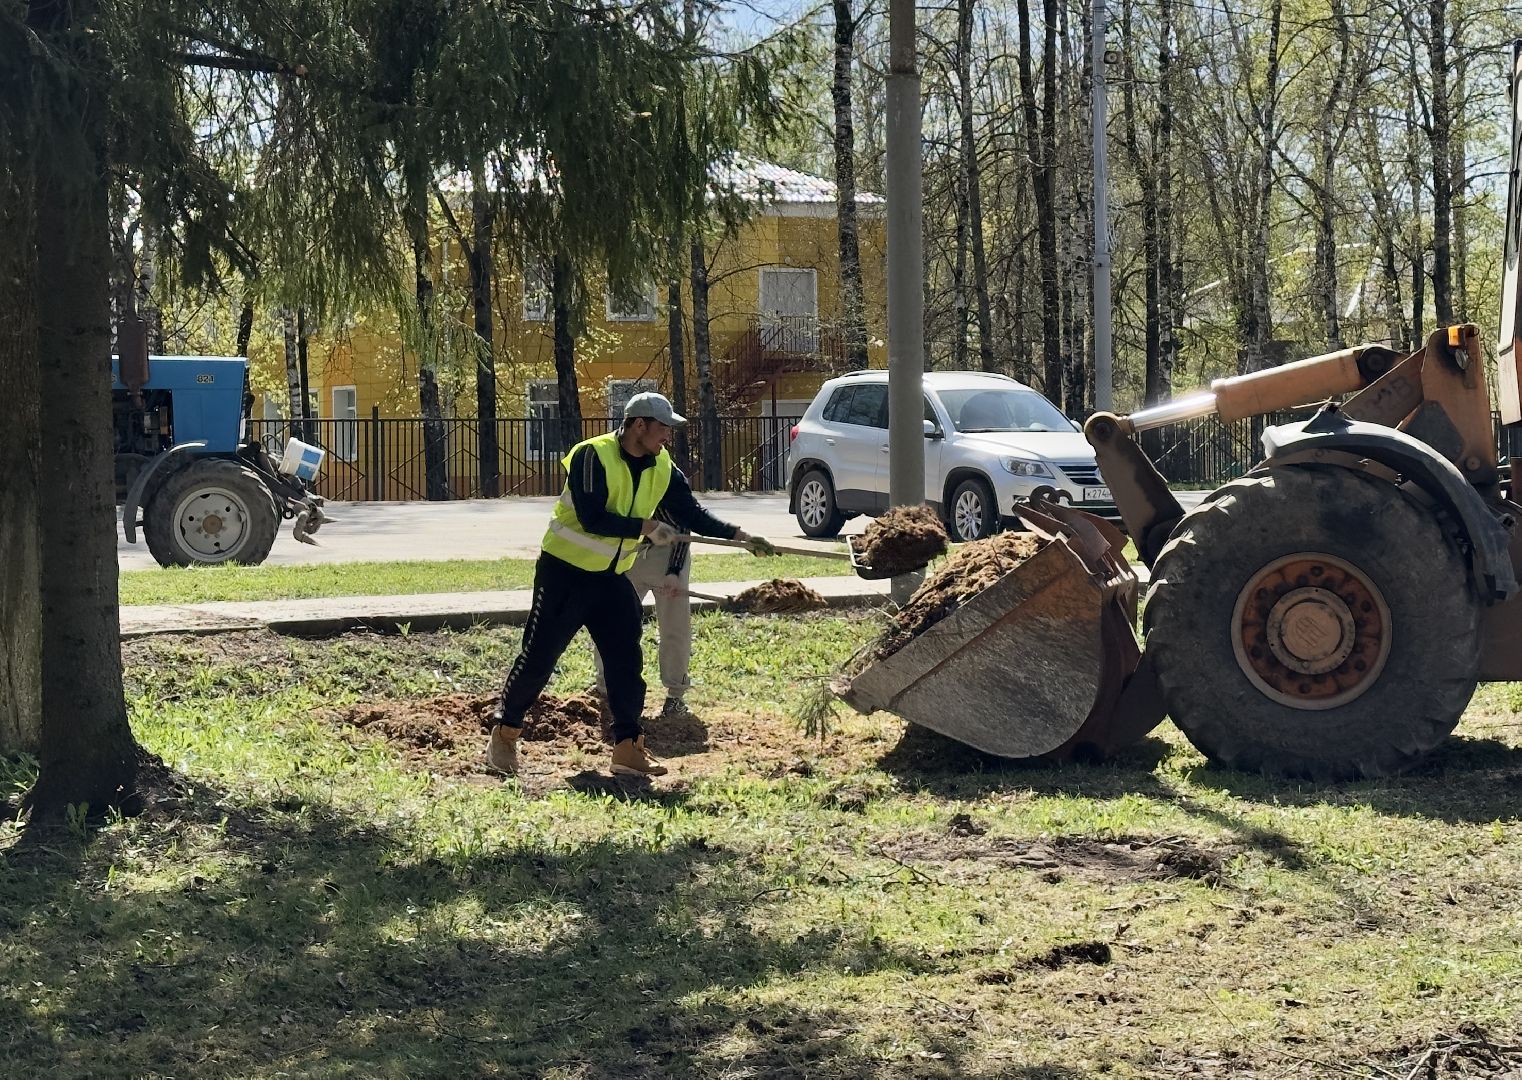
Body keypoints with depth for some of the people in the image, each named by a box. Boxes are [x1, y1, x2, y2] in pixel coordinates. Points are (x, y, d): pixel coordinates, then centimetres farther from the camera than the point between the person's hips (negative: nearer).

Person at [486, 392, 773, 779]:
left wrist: (739, 535, -11)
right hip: (565, 571, -6)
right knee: (539, 657, -2)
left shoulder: (662, 468, 0)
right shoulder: (592, 456, -21)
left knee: (627, 661, 0)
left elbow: (692, 513, 1)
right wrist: (645, 526, -28)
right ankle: (504, 732, 14)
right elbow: (592, 518, -28)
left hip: (612, 577, 6)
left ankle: (628, 746, 6)